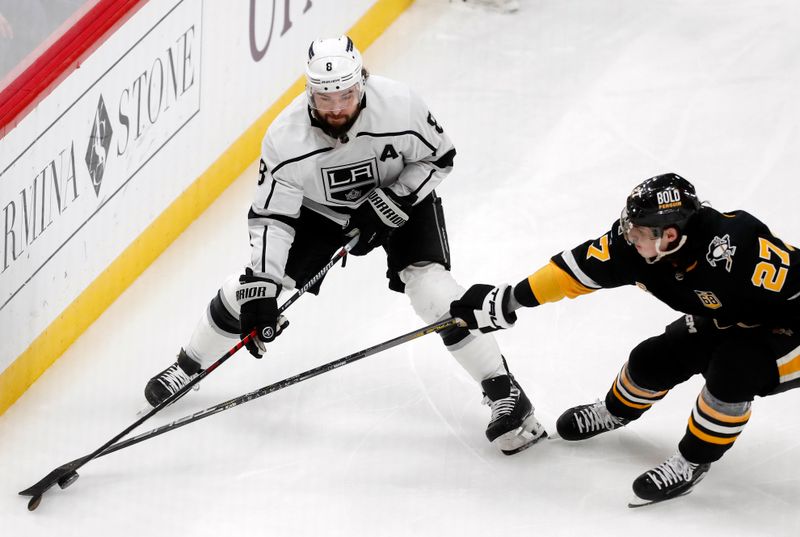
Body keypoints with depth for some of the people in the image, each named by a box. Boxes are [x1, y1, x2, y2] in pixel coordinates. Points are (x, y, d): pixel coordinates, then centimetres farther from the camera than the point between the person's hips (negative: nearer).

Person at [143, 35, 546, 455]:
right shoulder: (286, 137, -29)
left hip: (400, 202, -2)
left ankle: (504, 393, -12)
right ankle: (188, 366, 22)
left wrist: (390, 203, -25)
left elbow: (439, 157, -14)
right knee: (249, 288, -4)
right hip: (320, 211, 2)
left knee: (430, 288, -23)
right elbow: (271, 216, -23)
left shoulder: (399, 106, -32)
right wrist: (260, 289, -31)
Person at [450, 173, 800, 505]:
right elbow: (579, 268, -9)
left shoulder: (735, 249, -41)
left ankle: (693, 461, -6)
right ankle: (617, 411, 38)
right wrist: (507, 300, -5)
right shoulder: (635, 244, -19)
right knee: (651, 361, 3)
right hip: (722, 323, 7)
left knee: (732, 371, -31)